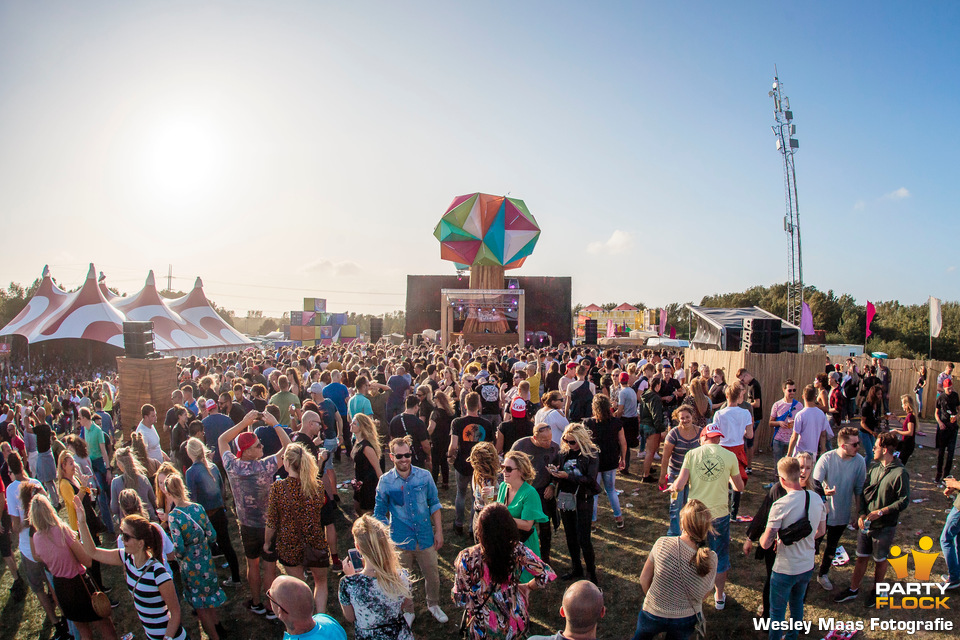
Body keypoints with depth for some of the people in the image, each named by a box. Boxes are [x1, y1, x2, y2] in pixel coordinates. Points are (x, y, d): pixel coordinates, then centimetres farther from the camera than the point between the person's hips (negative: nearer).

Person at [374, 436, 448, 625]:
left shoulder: (424, 476, -9)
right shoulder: (385, 481, -11)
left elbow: (434, 504, 2)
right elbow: (380, 513, 0)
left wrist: (439, 531, 2)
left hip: (425, 537, 1)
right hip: (400, 539, -1)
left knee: (432, 574, 16)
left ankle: (433, 605, 43)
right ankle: (407, 611, 41)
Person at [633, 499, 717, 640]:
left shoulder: (662, 544, -25)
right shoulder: (711, 559, -21)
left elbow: (644, 579, -11)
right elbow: (704, 593, -5)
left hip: (653, 615, 0)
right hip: (686, 620, 0)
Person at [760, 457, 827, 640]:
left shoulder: (781, 505, -27)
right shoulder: (816, 498, -8)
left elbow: (765, 543, -23)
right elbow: (821, 531, 9)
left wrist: (762, 538, -2)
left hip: (785, 569, -6)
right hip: (807, 566, 6)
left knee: (777, 611, 13)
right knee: (797, 604, 28)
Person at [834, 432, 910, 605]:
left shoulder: (899, 473, -17)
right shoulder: (874, 467, 2)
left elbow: (904, 501, -17)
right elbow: (864, 492, 6)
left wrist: (880, 512, -21)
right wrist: (862, 513, -6)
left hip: (884, 526, -5)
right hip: (866, 523, 5)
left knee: (880, 560, 15)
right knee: (861, 558, 14)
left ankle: (876, 591, 35)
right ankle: (853, 590, 27)